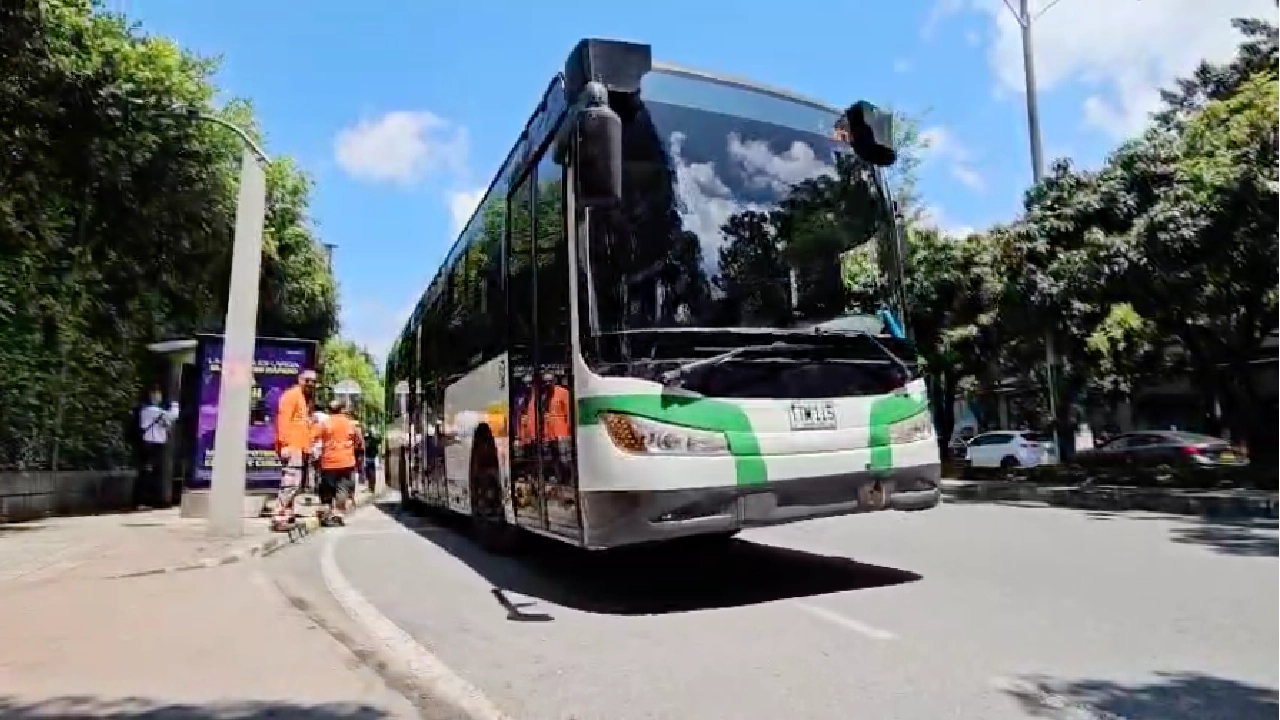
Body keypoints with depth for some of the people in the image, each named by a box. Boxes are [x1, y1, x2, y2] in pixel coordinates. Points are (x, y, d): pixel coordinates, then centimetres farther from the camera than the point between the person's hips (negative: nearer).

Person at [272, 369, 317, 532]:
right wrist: (285, 443, -24)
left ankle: (287, 517, 18)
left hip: (300, 448, 10)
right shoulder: (292, 395, -7)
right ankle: (278, 519, -12)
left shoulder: (306, 398, 22)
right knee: (290, 484, -13)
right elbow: (283, 420, -17)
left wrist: (308, 446, 20)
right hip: (291, 447, -10)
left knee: (295, 485, 12)